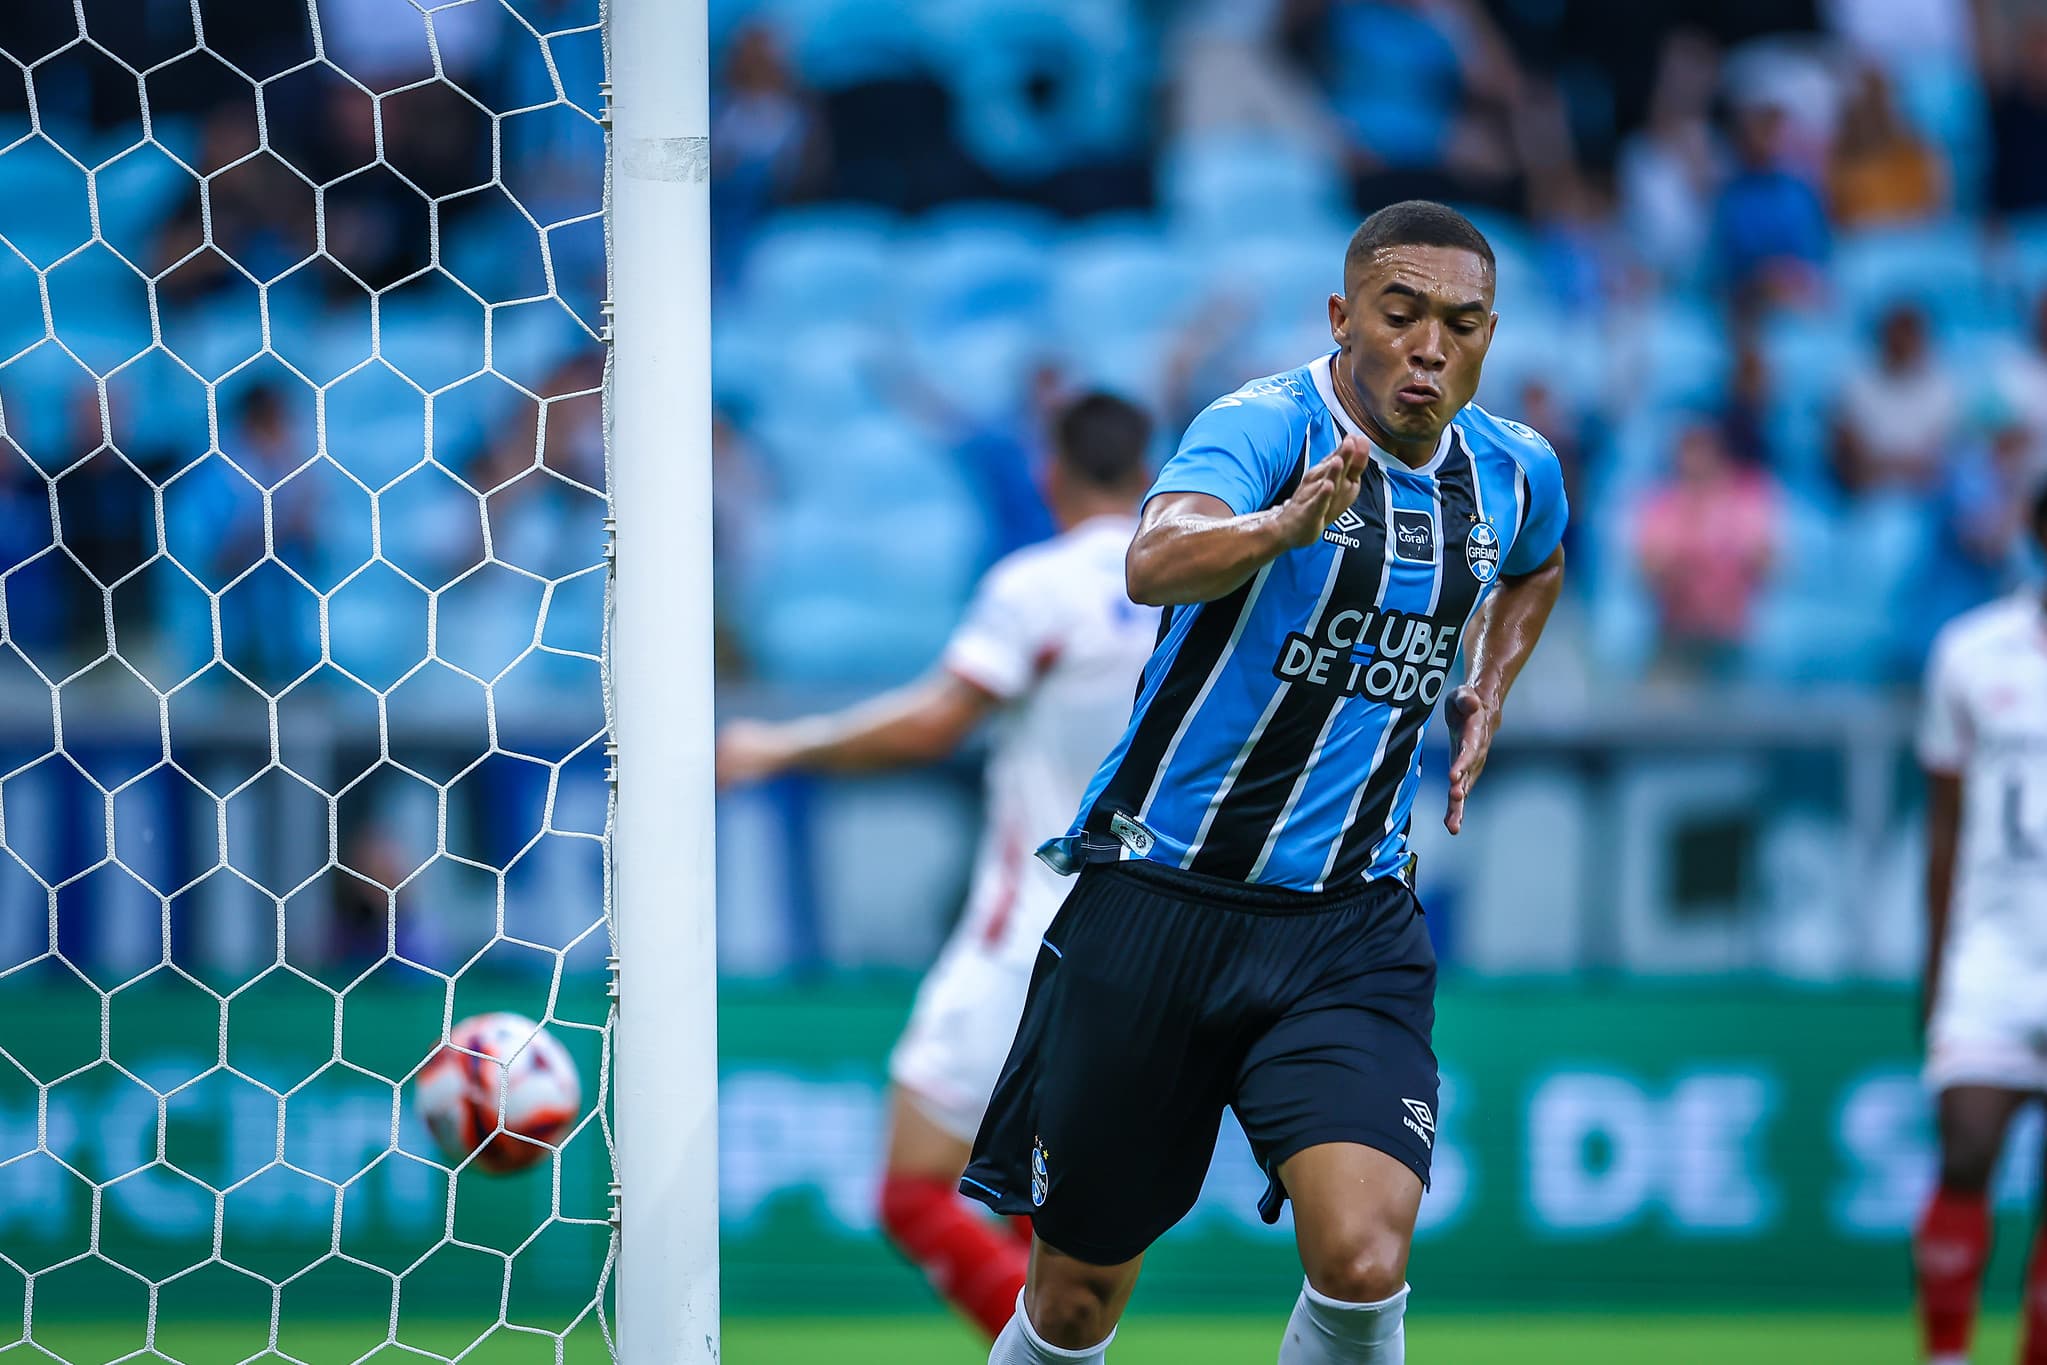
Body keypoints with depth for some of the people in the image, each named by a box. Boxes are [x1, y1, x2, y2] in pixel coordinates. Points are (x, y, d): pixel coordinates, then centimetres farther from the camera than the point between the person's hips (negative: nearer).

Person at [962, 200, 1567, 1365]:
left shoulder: (1516, 474, 3)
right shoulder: (1267, 427, -15)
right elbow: (1155, 564, -39)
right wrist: (1288, 525, -57)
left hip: (1349, 924, 3)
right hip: (1158, 904, -3)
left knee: (1364, 1257, -20)